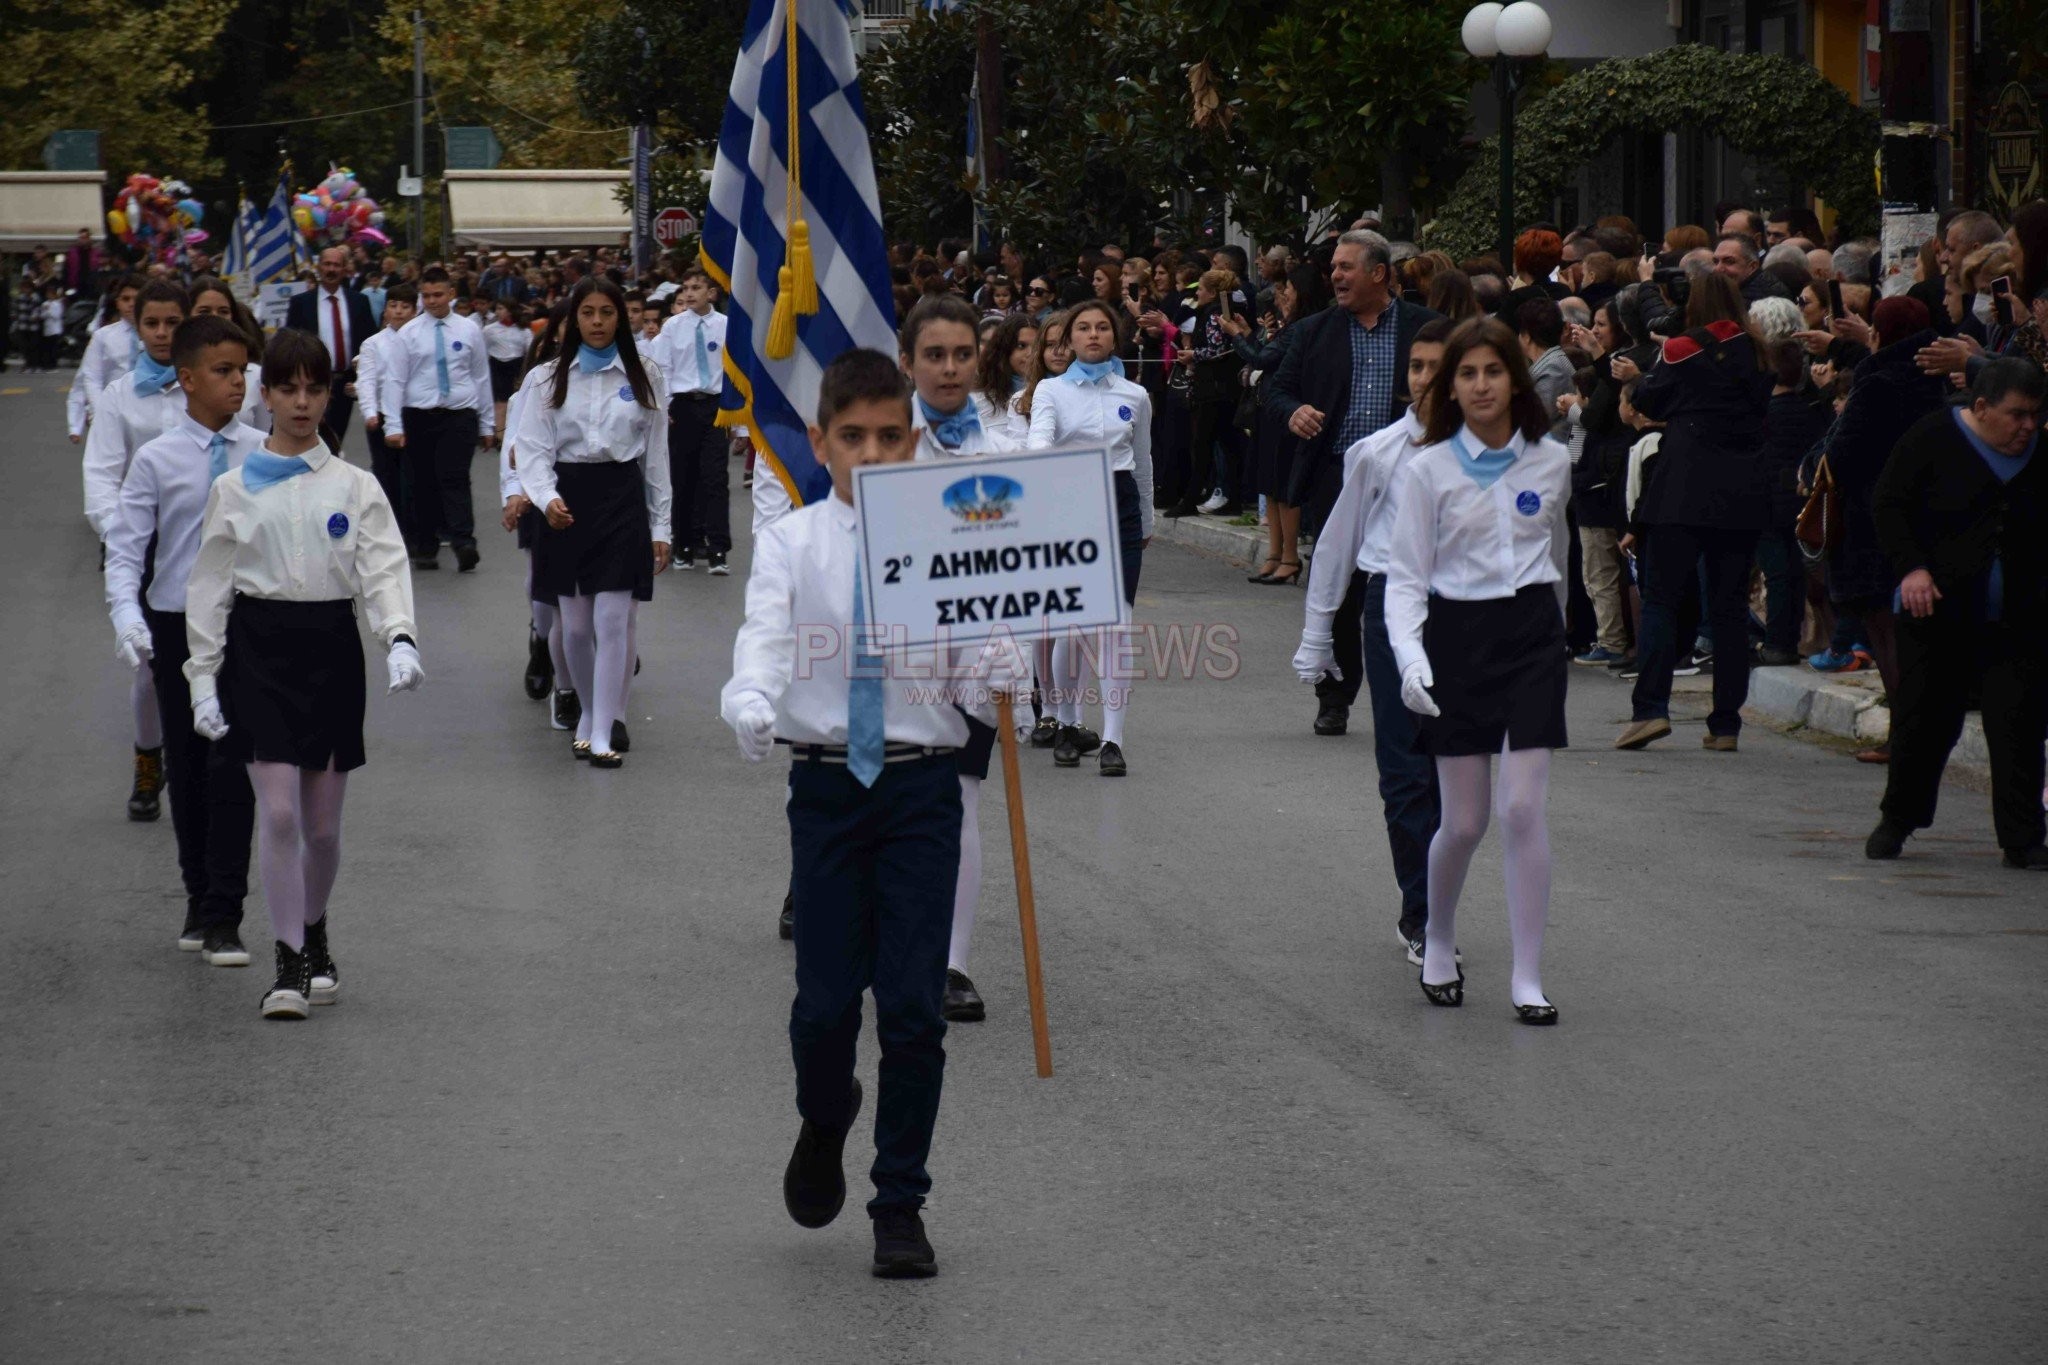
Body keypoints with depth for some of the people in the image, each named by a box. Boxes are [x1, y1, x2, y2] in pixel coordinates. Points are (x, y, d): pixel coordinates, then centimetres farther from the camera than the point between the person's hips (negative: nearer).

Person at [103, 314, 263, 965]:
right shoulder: (157, 460, -3)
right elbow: (124, 547, -3)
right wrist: (127, 614, -18)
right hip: (176, 623, 1)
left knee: (233, 767, -6)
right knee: (186, 768, 10)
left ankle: (223, 916, -2)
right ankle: (199, 898, 25)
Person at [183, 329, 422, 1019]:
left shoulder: (354, 486, 5)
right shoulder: (235, 488, 4)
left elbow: (384, 568, -4)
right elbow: (210, 587, 6)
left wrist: (400, 638, -23)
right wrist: (203, 679, 0)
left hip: (332, 645, 1)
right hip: (260, 645, -1)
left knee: (322, 821, 6)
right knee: (278, 811, -11)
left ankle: (314, 931, 32)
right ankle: (289, 962, -3)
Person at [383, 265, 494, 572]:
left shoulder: (469, 330, 7)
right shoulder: (408, 334, 3)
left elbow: (482, 377, 12)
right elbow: (395, 380, 0)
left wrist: (487, 424, 11)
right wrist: (393, 426, -8)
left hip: (460, 417, -1)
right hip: (418, 417, 1)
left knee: (455, 479, -15)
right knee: (423, 484, 5)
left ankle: (464, 544, -26)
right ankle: (425, 549, 13)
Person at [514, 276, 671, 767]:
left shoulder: (644, 377, 8)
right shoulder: (546, 379, 4)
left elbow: (656, 456, 10)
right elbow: (532, 449, -3)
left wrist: (660, 526, 8)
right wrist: (547, 498, -22)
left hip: (622, 500, -1)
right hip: (568, 501, 1)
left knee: (613, 621, -9)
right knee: (576, 626, 6)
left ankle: (604, 733, -8)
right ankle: (590, 712, 29)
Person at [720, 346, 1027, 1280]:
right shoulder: (791, 543, 1)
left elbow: (982, 657, -6)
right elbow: (765, 637, -15)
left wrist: (1002, 678, -30)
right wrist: (752, 707, -36)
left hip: (922, 783, 0)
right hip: (827, 782, 0)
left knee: (914, 1006, -2)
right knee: (825, 999, -2)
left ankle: (901, 1205, 11)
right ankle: (825, 1123, 33)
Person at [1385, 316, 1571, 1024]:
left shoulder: (1552, 462, 4)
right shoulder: (1427, 472, -4)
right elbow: (1406, 576, -5)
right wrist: (1410, 659, -20)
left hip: (1531, 634, 1)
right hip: (1457, 634, -1)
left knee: (1524, 808, -9)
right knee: (1463, 821, 1)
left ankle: (1528, 978, -3)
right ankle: (1437, 940, 30)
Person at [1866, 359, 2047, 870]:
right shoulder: (1932, 439, -5)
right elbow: (1890, 503, -2)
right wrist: (1911, 567, -14)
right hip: (1938, 611, -2)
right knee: (1923, 718, 5)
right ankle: (1896, 820, 25)